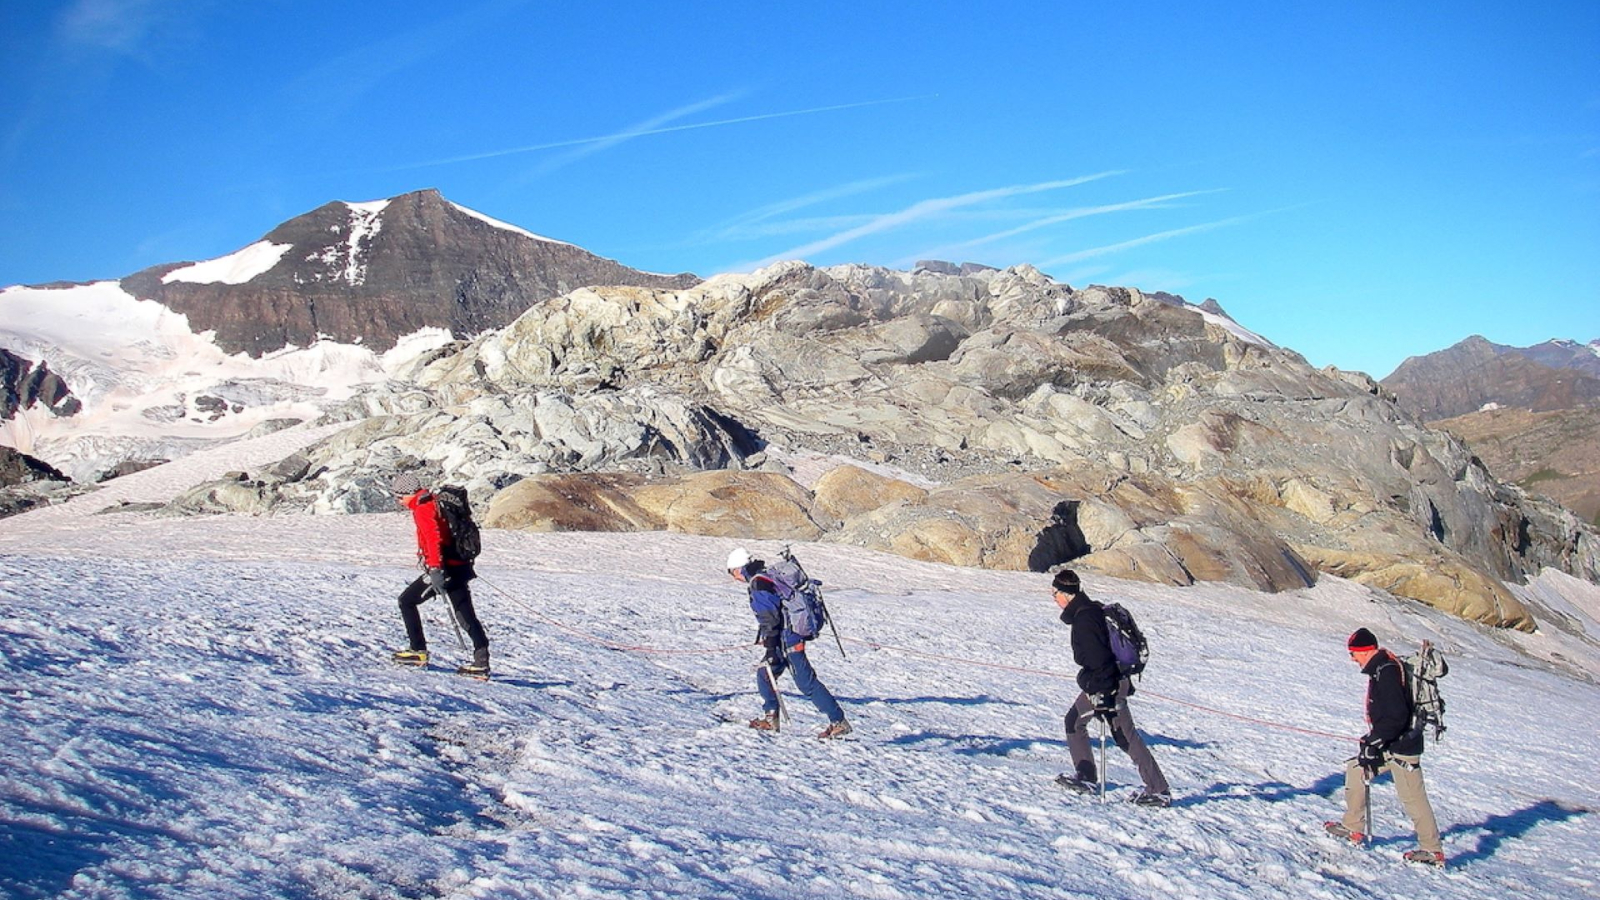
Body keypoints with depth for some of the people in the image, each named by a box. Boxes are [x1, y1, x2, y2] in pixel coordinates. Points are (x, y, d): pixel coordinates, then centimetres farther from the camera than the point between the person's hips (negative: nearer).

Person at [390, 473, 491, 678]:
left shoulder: (422, 509, -10)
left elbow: (434, 539, -24)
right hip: (460, 566, 9)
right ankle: (481, 661, -2)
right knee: (466, 615, 5)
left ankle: (418, 650, 10)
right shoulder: (435, 502, 18)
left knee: (407, 601, 8)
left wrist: (435, 570, -31)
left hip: (446, 568, -9)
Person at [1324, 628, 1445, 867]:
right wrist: (1373, 738, 21)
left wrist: (1375, 741, -21)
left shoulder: (1386, 672, -22)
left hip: (1401, 745, -11)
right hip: (1388, 743, 11)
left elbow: (1396, 716, -27)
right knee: (1355, 769, 14)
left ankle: (1433, 850, 9)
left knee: (1412, 797, -2)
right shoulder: (1381, 667, 9)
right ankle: (1353, 828, 20)